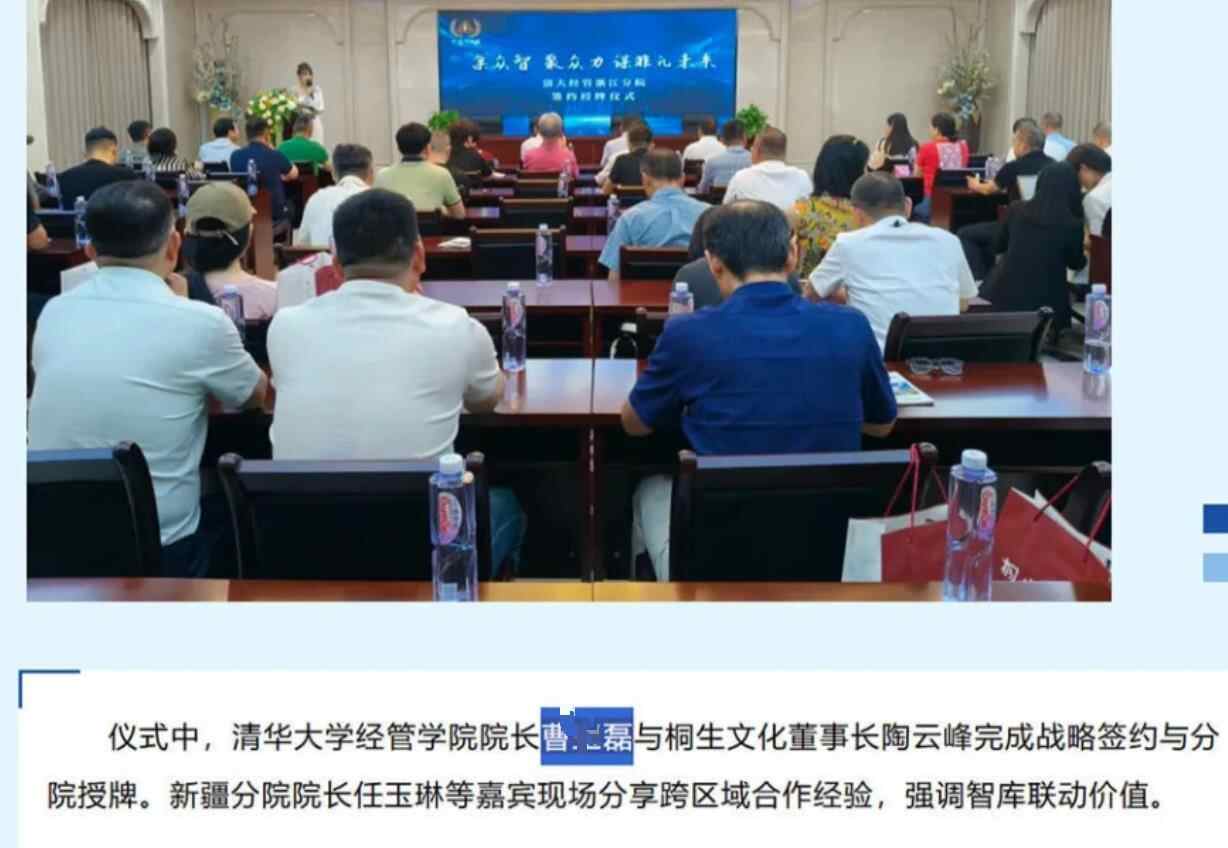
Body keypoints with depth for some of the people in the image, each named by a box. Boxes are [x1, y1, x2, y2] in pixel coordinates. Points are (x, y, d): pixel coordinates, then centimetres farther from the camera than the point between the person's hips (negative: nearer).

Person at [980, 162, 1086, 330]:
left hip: (1004, 296, 4)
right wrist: (1084, 254, 33)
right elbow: (1076, 264, 10)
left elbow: (997, 246, 17)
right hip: (1041, 302, -4)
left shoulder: (1017, 210, -2)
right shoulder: (1073, 224, -11)